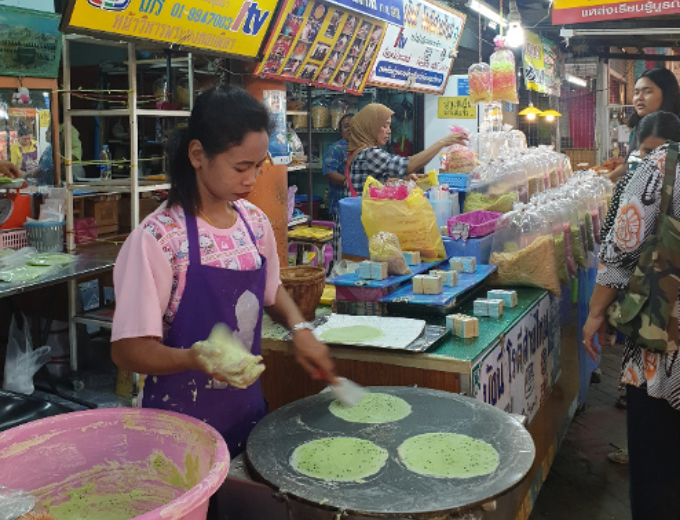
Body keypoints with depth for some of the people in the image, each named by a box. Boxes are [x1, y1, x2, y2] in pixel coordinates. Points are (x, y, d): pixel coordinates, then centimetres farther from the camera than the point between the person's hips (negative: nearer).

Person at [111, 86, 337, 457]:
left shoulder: (255, 223, 0)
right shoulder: (159, 238, -20)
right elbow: (128, 350, -18)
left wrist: (299, 328, 0)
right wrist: (196, 358, -36)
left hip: (248, 410, 6)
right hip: (181, 423, -6)